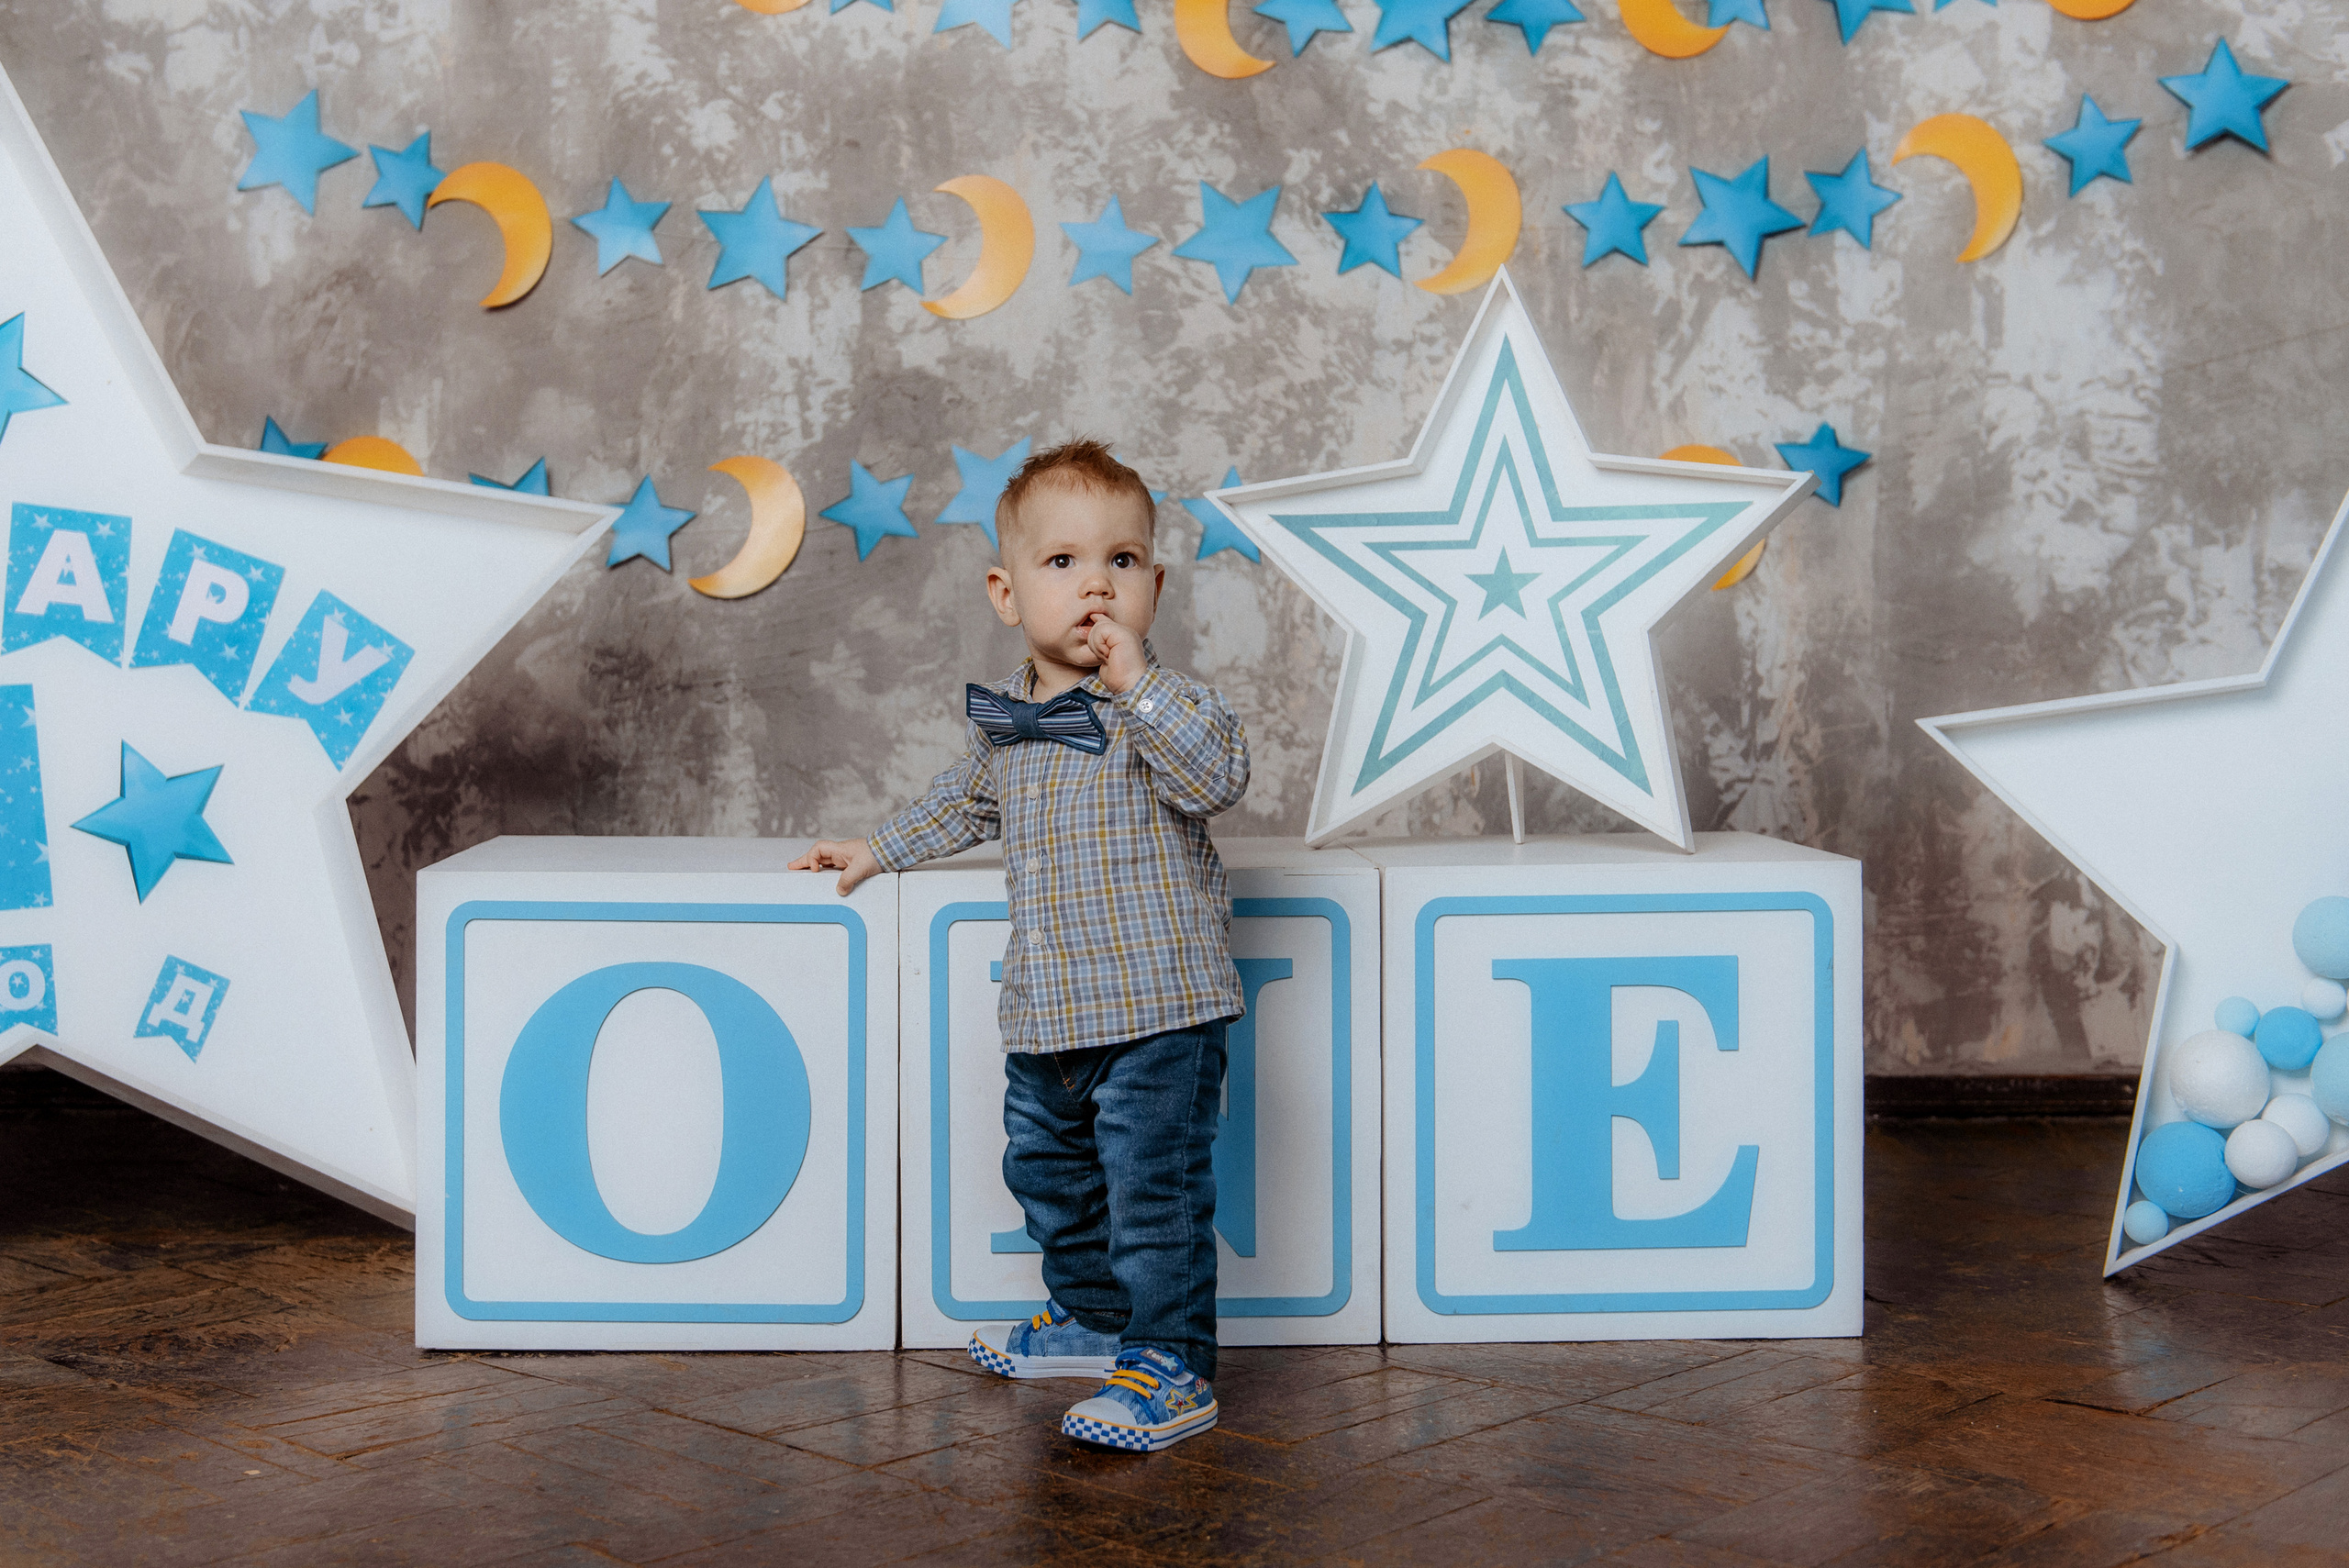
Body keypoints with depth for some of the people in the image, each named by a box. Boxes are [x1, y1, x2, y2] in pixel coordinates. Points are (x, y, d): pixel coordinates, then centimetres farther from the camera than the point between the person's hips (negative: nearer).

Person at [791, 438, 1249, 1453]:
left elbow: (1219, 776, -31)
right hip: (1045, 1018, 8)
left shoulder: (1158, 704, -12)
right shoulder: (1004, 712, 9)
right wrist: (880, 848, 30)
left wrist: (1137, 680, -33)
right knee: (1049, 1173, 21)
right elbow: (968, 798, 28)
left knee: (1155, 1192, -6)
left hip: (1159, 1008, -8)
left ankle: (1171, 1368, 5)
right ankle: (1093, 1319, 40)